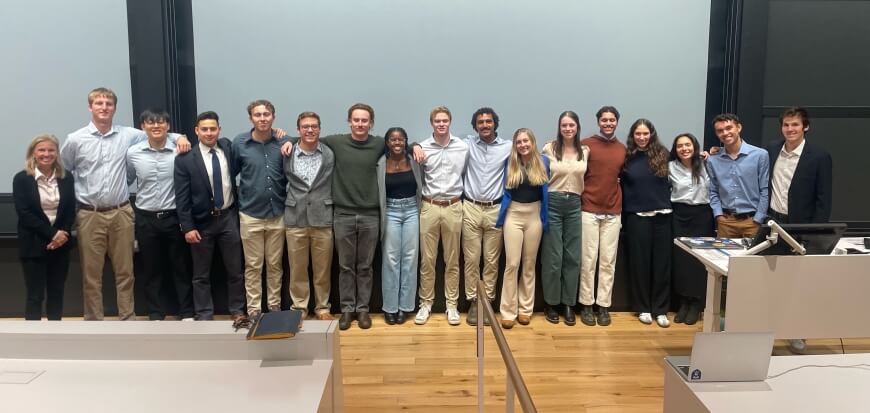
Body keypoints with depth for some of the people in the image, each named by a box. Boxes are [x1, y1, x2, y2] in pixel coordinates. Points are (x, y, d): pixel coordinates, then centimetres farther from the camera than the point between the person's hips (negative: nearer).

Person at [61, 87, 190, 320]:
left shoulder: (128, 135, 2)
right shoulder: (75, 140, 0)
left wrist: (179, 137, -5)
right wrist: (72, 202, 7)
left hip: (121, 213, 1)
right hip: (89, 215, -1)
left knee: (124, 271, 8)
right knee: (91, 274, 7)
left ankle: (127, 319, 20)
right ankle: (94, 323, 19)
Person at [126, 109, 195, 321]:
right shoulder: (133, 153, -2)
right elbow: (126, 181, 12)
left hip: (174, 217, -2)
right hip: (146, 218, 2)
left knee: (180, 267, 7)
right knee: (151, 269, 11)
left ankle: (186, 312, 19)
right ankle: (155, 314, 24)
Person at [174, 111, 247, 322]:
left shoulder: (228, 147, 1)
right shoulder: (184, 159, -8)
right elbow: (181, 197, -8)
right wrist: (187, 227, -13)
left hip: (228, 218, 2)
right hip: (201, 222, -2)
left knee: (235, 270, 9)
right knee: (201, 274, 9)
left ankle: (238, 310, 23)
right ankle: (204, 315, 20)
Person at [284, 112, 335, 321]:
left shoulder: (330, 154, 0)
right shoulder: (287, 154, 1)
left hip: (323, 218, 0)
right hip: (295, 219, 0)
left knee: (322, 268, 8)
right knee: (297, 268, 9)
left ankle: (322, 307, 23)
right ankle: (299, 307, 23)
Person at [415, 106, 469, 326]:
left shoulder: (463, 147, 1)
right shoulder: (422, 148, -2)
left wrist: (463, 197, 9)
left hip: (453, 208, 1)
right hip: (429, 207, -1)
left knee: (452, 260, 8)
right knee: (427, 259, 5)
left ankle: (451, 305, 18)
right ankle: (425, 304, 18)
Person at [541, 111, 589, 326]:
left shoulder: (585, 151, 6)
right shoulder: (549, 149, -2)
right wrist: (543, 200, 1)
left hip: (575, 205, 3)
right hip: (553, 204, -3)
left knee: (572, 256, 6)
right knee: (553, 256, 1)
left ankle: (568, 304, 18)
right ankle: (551, 303, 15)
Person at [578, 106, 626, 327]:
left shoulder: (623, 149, 9)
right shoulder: (586, 145, -3)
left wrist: (618, 199, 8)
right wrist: (580, 199, -4)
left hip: (613, 212, 3)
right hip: (588, 210, -3)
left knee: (608, 261, 6)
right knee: (588, 260, 1)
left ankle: (604, 305, 14)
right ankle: (586, 305, 11)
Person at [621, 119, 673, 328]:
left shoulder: (663, 154, 4)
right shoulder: (627, 157, 2)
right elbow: (621, 185, 5)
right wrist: (622, 215, -3)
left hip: (662, 215, 1)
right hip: (637, 216, -1)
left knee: (662, 262, 3)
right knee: (639, 262, 4)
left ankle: (660, 309, 13)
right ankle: (643, 308, 16)